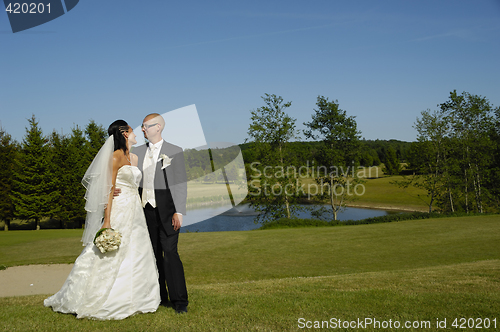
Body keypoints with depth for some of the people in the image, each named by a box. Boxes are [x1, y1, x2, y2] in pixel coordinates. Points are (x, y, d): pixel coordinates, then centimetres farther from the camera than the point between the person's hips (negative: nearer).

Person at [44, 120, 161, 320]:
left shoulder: (134, 157, 16)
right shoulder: (116, 156, -9)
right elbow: (109, 188, -14)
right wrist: (107, 221, -20)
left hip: (135, 211, 8)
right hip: (120, 210, -8)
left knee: (136, 256, 9)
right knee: (111, 257, -5)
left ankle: (134, 300, 18)